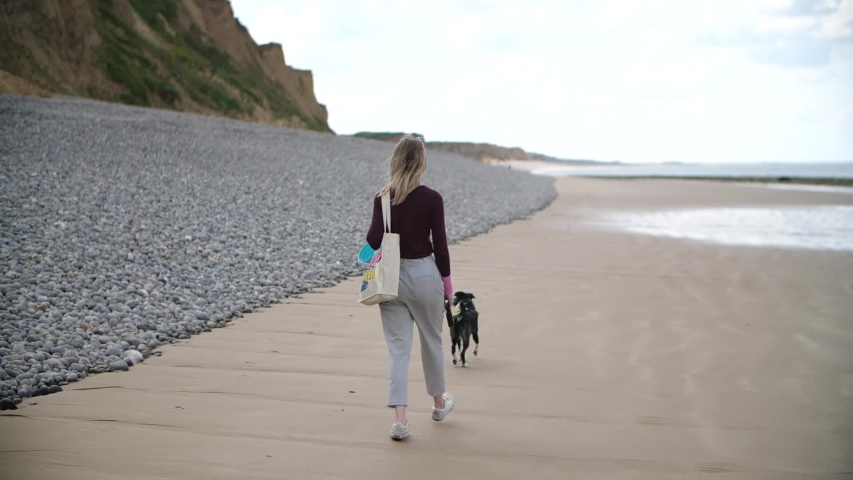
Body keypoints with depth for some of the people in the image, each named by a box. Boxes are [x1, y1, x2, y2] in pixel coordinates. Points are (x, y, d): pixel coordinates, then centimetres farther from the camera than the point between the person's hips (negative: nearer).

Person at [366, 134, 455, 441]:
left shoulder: (383, 198, -3)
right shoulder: (432, 199, -10)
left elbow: (374, 240, -10)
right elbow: (440, 245, -7)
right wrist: (447, 282, 3)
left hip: (391, 277, 2)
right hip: (424, 274, -1)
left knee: (398, 348, 3)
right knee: (432, 341, 18)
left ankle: (400, 418, -7)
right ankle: (439, 403, 37)